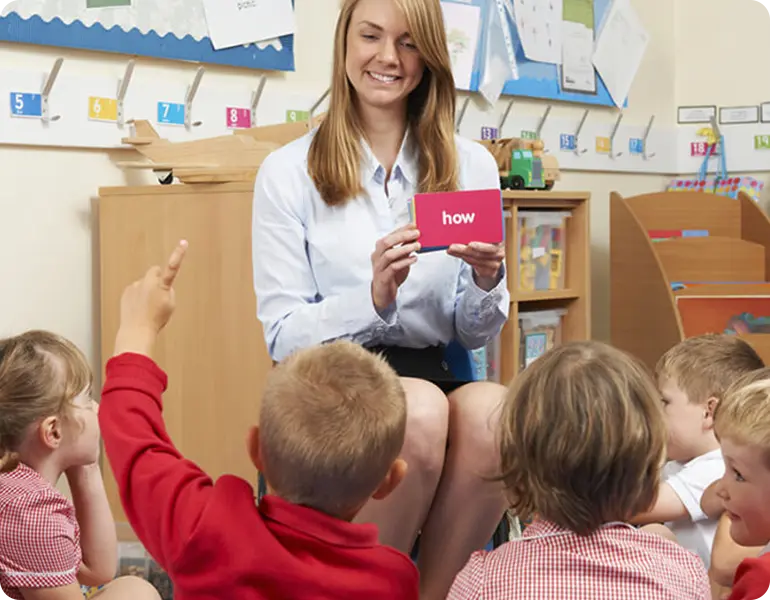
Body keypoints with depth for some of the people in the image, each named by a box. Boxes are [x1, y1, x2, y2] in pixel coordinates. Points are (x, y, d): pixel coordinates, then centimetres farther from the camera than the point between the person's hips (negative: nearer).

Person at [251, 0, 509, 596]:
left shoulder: (470, 165, 10)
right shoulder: (289, 172, 2)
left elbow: (474, 335, 12)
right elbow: (283, 335, -2)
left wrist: (486, 286, -11)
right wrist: (372, 297, -20)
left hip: (433, 376, 3)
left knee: (493, 411, -32)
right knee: (421, 411, -35)